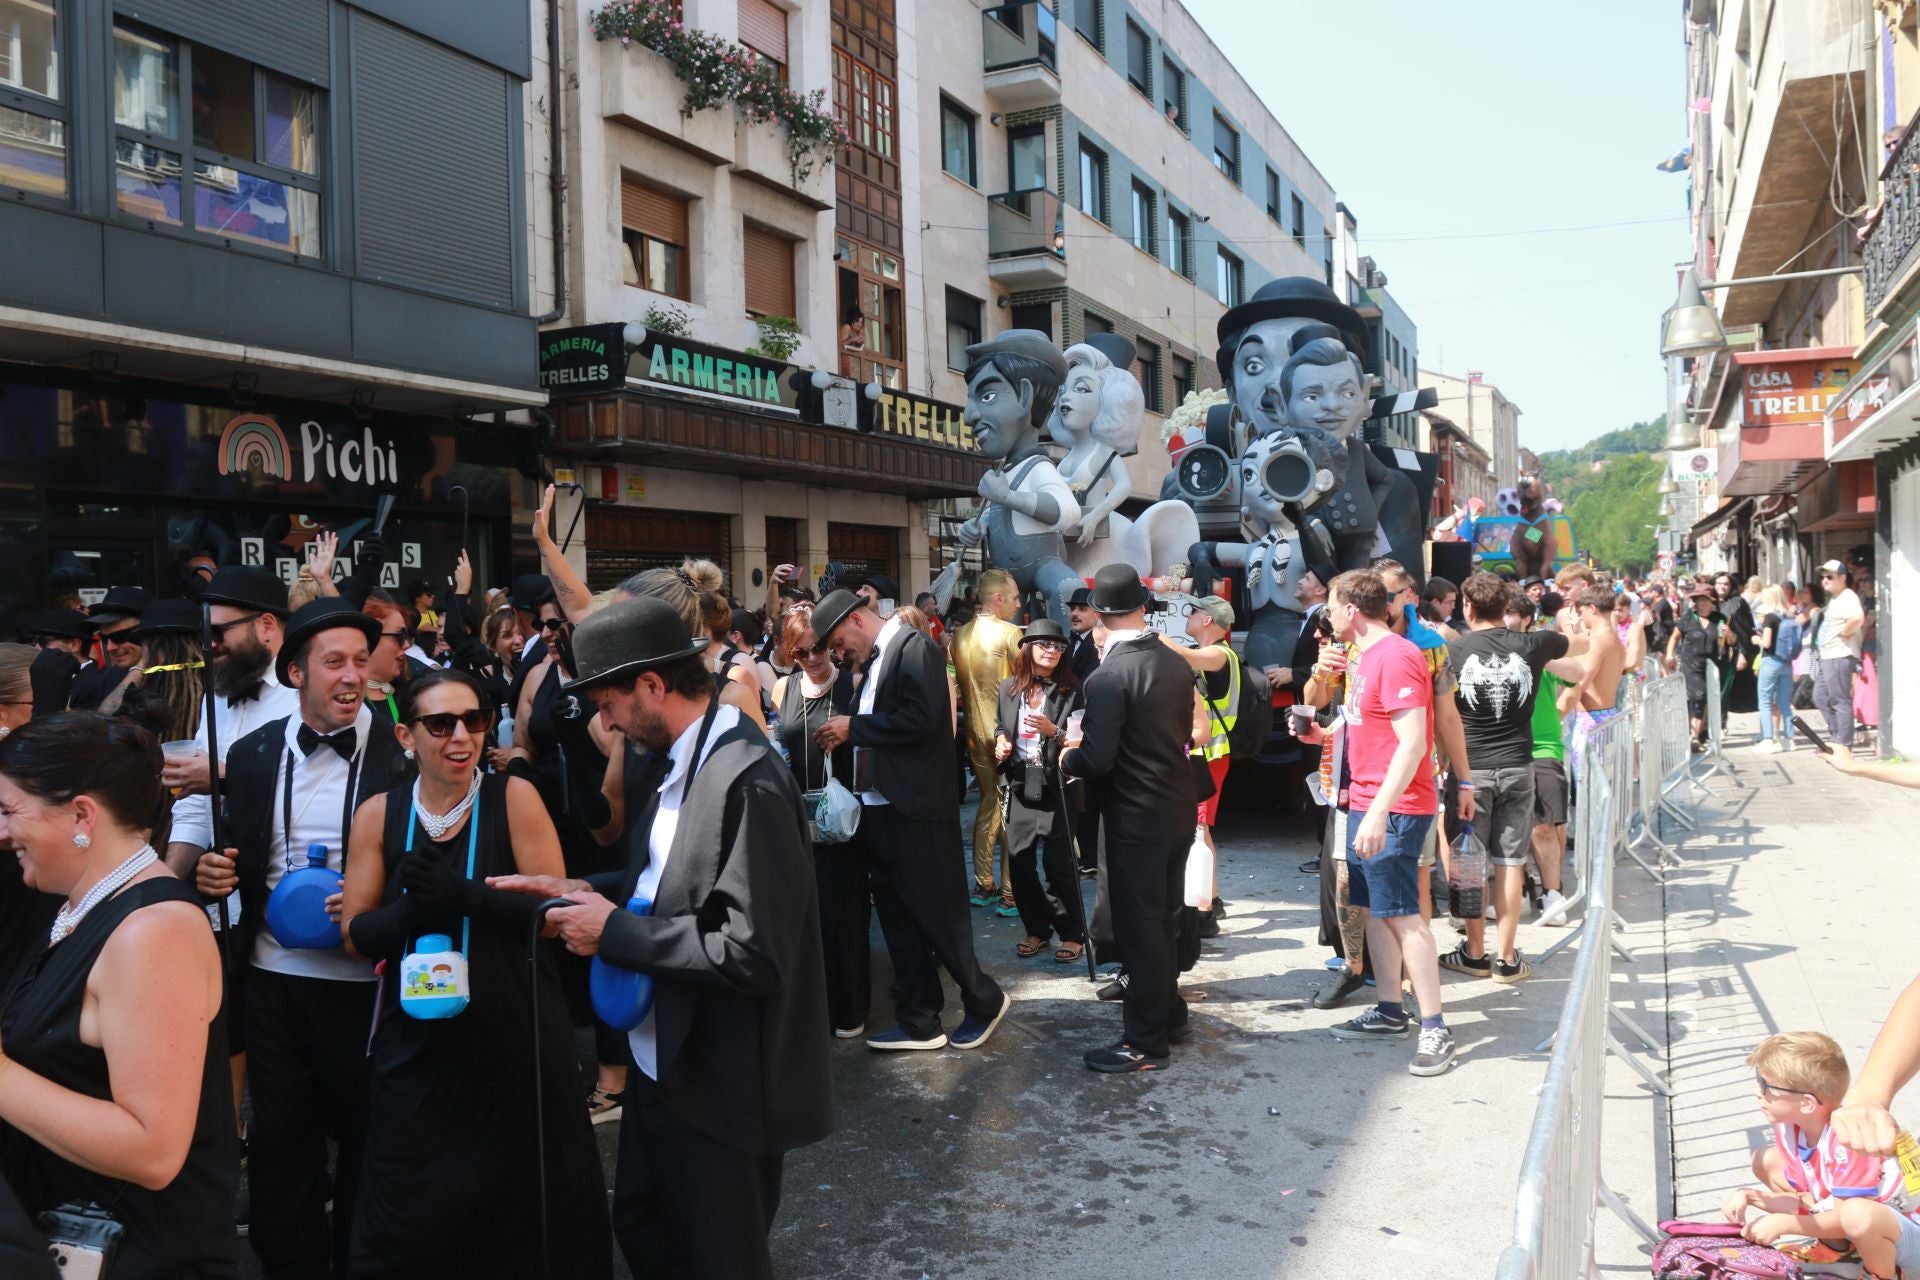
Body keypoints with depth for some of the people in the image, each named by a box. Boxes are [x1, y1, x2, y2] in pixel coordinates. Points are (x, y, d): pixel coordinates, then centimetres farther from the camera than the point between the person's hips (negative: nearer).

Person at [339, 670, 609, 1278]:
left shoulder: (515, 797, -7)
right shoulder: (379, 814, 0)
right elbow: (357, 934, 0)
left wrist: (467, 897, -25)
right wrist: (415, 908, -21)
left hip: (515, 1035, -2)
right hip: (417, 1042, 2)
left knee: (517, 1205, 11)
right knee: (412, 1217, 10)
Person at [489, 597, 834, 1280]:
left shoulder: (747, 781, -26)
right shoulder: (685, 761, 4)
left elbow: (753, 954, -29)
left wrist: (614, 932, -21)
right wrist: (582, 890, -1)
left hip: (721, 1083, -9)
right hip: (665, 1062, 9)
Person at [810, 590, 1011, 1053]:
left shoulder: (916, 649, -12)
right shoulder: (876, 660, 15)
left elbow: (919, 719, -23)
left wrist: (853, 727, -16)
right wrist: (845, 738, 1)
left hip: (917, 812, -9)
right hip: (880, 809, 9)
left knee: (936, 915, 0)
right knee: (898, 919, 12)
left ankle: (984, 1001, 19)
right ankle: (918, 1022, 21)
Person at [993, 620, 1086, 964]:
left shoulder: (1070, 690, -4)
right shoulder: (1008, 688, 8)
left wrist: (1053, 731, -21)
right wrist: (1000, 741, 2)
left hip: (1054, 786, -4)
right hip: (1019, 785, 4)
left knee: (1058, 862, -2)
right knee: (1019, 862, 7)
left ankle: (1071, 933, 12)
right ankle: (1037, 929, 22)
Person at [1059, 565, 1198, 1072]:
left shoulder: (1108, 677, -21)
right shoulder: (1176, 663, 2)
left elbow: (1097, 760, -24)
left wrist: (1068, 758, -3)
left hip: (1136, 817, -8)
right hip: (1179, 807, 8)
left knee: (1139, 928, 2)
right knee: (1164, 917, 21)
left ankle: (1145, 1042, 11)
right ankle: (1169, 1012, 35)